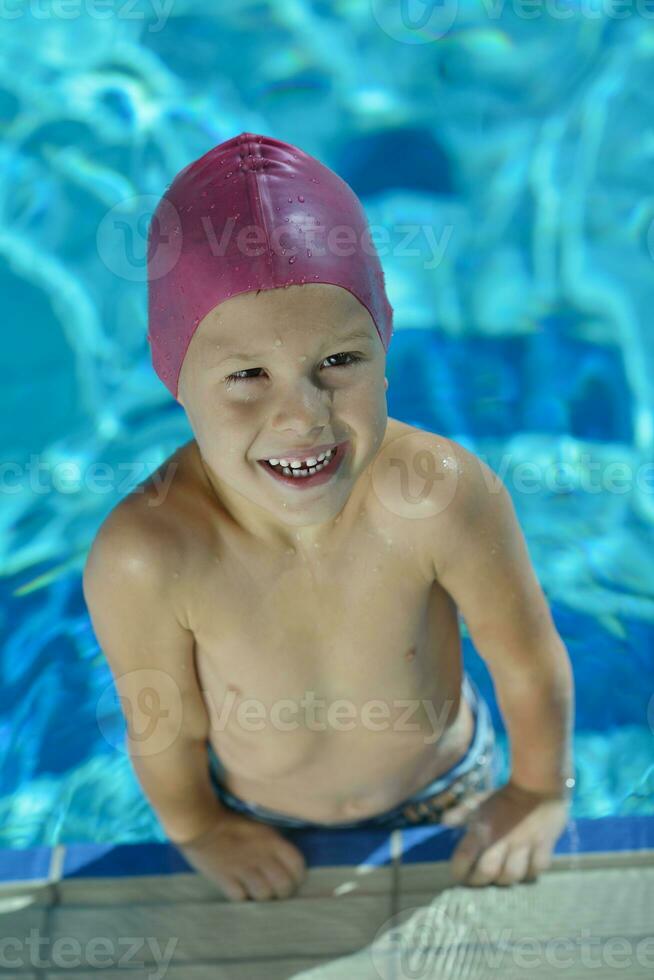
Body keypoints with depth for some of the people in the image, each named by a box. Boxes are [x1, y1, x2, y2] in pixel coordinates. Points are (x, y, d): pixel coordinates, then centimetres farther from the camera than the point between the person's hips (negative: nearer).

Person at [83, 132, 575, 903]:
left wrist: (541, 792, -4)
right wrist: (194, 828, -1)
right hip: (266, 822, 0)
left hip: (448, 788, 0)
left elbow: (528, 663, -20)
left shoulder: (441, 494, -39)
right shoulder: (142, 558, -39)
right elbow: (165, 729, -18)